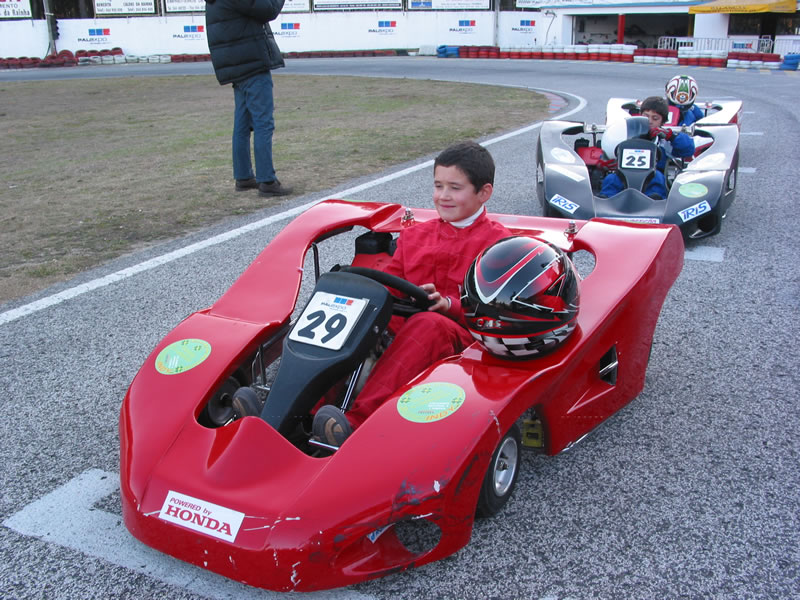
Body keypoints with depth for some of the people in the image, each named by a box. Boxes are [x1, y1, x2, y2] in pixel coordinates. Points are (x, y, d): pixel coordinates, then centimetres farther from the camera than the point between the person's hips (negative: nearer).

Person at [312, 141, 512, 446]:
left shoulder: (498, 242, 6)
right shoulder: (414, 235, 22)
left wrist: (448, 303, -21)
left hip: (463, 338, -4)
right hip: (404, 329, 5)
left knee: (428, 324, -38)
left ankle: (356, 421, -49)